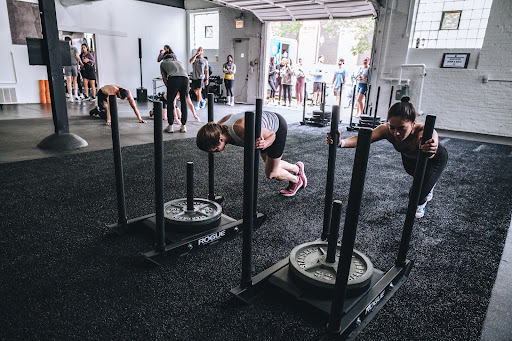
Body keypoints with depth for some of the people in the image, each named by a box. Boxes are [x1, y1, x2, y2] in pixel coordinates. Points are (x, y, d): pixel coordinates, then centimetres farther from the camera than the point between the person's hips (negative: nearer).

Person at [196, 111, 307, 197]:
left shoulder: (243, 130, -45)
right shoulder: (220, 125, -23)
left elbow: (272, 134, -28)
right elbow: (229, 116, 4)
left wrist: (264, 144, -48)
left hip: (277, 127, -7)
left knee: (270, 173, 2)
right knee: (270, 164, 26)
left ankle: (297, 180, 32)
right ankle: (297, 168, 53)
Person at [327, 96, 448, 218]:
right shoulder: (387, 130, -39)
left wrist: (429, 150, -91)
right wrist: (341, 142, -73)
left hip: (435, 158, -3)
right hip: (409, 158, 4)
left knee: (420, 192, -14)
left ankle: (420, 204, 21)